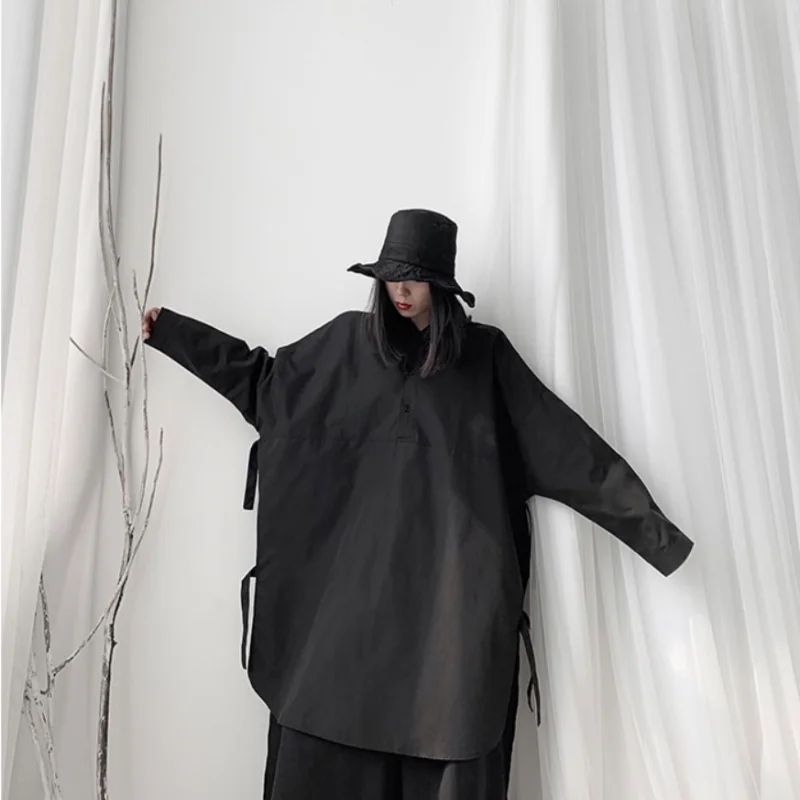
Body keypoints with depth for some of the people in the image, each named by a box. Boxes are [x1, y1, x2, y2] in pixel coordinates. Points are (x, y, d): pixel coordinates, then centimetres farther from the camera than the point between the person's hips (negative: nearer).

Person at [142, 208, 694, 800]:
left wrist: (650, 524, 3)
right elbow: (266, 379, 18)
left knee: (451, 728, 0)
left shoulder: (486, 352, 4)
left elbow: (564, 442, 4)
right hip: (364, 564, 2)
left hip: (455, 569, -1)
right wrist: (172, 330, 19)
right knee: (331, 714, 2)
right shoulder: (350, 340, 7)